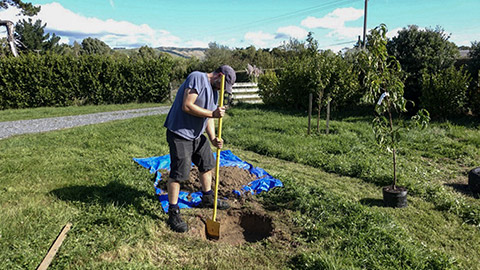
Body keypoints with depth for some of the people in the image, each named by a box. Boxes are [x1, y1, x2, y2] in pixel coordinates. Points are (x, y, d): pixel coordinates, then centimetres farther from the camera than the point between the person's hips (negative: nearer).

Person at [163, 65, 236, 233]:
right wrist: (213, 114, -24)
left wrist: (213, 138, -3)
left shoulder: (214, 91, 13)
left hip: (197, 135, 10)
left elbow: (208, 118, 12)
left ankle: (208, 199, 39)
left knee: (207, 165, 19)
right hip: (180, 134, -10)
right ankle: (173, 214, 5)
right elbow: (187, 106, -25)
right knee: (178, 174, -6)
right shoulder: (197, 78, -16)